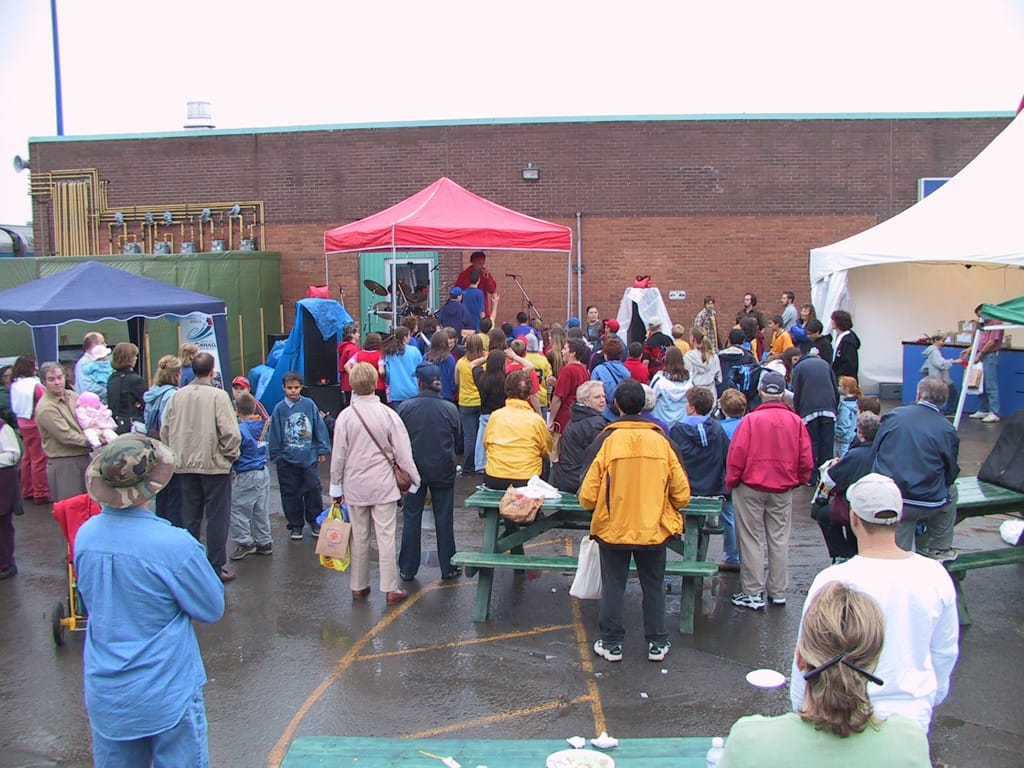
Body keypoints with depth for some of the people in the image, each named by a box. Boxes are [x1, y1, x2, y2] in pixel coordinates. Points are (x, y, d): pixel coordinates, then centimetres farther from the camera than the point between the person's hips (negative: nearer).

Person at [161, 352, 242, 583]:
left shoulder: (177, 396, 1)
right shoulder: (218, 395, -13)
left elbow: (165, 431, 5)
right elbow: (230, 432, -18)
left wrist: (177, 455, 16)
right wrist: (230, 454, -1)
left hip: (186, 465, 5)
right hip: (214, 465, -5)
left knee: (190, 517, 15)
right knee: (217, 517, 3)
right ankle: (216, 567, 6)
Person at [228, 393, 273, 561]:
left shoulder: (240, 429, -19)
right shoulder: (263, 425, 2)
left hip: (246, 476, -8)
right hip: (263, 472, 8)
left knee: (237, 509, 3)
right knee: (261, 510, 15)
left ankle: (245, 543, 5)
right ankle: (264, 542, 22)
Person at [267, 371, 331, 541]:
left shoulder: (309, 405, -2)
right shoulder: (279, 409, -3)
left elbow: (319, 427, 2)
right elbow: (274, 434, 1)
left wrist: (323, 450, 2)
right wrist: (276, 455, 0)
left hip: (309, 457, 0)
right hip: (287, 459, 0)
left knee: (313, 489, 2)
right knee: (291, 493, 8)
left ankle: (315, 521, 20)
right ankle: (295, 525, 22)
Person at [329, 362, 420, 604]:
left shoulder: (346, 416, -7)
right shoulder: (387, 414, -9)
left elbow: (338, 455, -1)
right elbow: (403, 452, -6)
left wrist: (336, 487, 9)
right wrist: (413, 480, 5)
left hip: (355, 485, 2)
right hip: (383, 485, -1)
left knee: (359, 537, 11)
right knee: (386, 537, 2)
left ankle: (358, 586, 22)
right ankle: (390, 589, 6)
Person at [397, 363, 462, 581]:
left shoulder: (406, 407, -11)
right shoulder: (450, 409, -9)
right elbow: (458, 440, 3)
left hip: (414, 468, 0)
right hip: (443, 471, 0)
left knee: (411, 519, 10)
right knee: (444, 519, 10)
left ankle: (407, 569, 16)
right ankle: (448, 568, 17)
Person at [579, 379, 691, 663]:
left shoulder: (607, 440, -12)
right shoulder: (661, 440, -7)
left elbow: (588, 496, -12)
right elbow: (681, 494, -3)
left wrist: (601, 509, 10)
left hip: (613, 529, -2)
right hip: (654, 530, 2)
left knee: (613, 587, 12)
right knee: (653, 586, 16)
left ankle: (611, 644, 20)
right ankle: (657, 643, 25)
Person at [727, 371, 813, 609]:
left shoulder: (751, 420, -13)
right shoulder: (796, 421, -2)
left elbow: (737, 455, -12)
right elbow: (806, 459, 1)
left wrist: (730, 482, 1)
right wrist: (799, 481, 17)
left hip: (751, 489, -3)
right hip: (783, 490, 3)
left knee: (752, 541, 4)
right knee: (779, 540, 13)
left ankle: (753, 593, 8)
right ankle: (778, 592, 20)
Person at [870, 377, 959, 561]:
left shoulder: (893, 415, 3)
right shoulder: (947, 430, -2)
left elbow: (874, 454, 8)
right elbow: (951, 473, 6)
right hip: (926, 503, -1)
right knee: (950, 491, 31)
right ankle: (940, 549, 37)